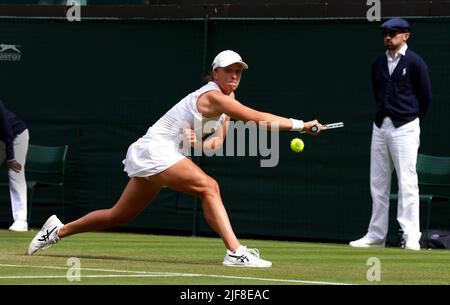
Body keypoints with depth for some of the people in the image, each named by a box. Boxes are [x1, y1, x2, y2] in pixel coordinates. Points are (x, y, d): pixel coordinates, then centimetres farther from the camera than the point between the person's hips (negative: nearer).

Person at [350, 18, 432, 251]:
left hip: (404, 127, -6)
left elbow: (426, 97, 0)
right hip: (380, 126, 6)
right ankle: (376, 235, 12)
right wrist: (383, 115, 14)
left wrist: (412, 121, 7)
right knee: (378, 183, 7)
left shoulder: (415, 63, -5)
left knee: (407, 182, -9)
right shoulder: (378, 63, 12)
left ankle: (411, 237, -9)